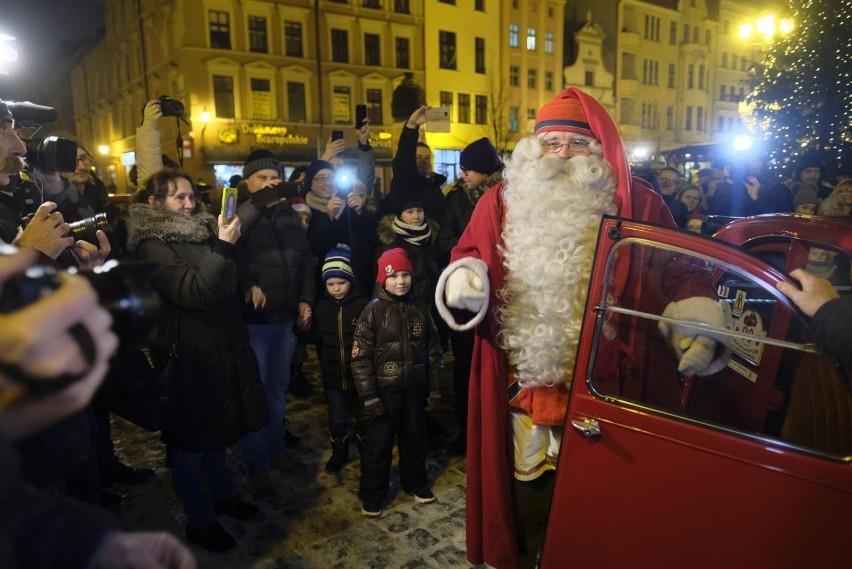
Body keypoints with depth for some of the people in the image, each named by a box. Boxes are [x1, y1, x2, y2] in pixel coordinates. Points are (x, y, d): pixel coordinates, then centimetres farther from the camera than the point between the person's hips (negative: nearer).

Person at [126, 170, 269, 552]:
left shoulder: (200, 230, 10)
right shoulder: (152, 245, -13)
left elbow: (225, 283, 21)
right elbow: (194, 293, -25)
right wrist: (222, 247, -26)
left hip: (222, 347, 8)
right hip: (190, 356, -8)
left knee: (217, 428, 21)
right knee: (191, 439, 7)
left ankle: (223, 494, 39)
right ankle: (200, 521, 23)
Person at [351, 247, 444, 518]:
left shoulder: (420, 309, 2)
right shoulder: (373, 311, -9)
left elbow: (433, 351, 8)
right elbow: (361, 357, -10)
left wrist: (434, 388, 7)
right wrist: (369, 396, -13)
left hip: (414, 388, 4)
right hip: (384, 390, -3)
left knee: (415, 439, 18)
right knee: (377, 444, 6)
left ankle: (416, 483, 39)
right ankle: (372, 495, 23)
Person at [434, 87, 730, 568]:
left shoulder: (640, 204, -2)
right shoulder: (501, 203, 3)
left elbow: (678, 272, 0)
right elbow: (468, 257, 4)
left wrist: (699, 319, -18)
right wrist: (462, 281, -19)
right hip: (524, 379, 2)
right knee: (528, 484, 20)